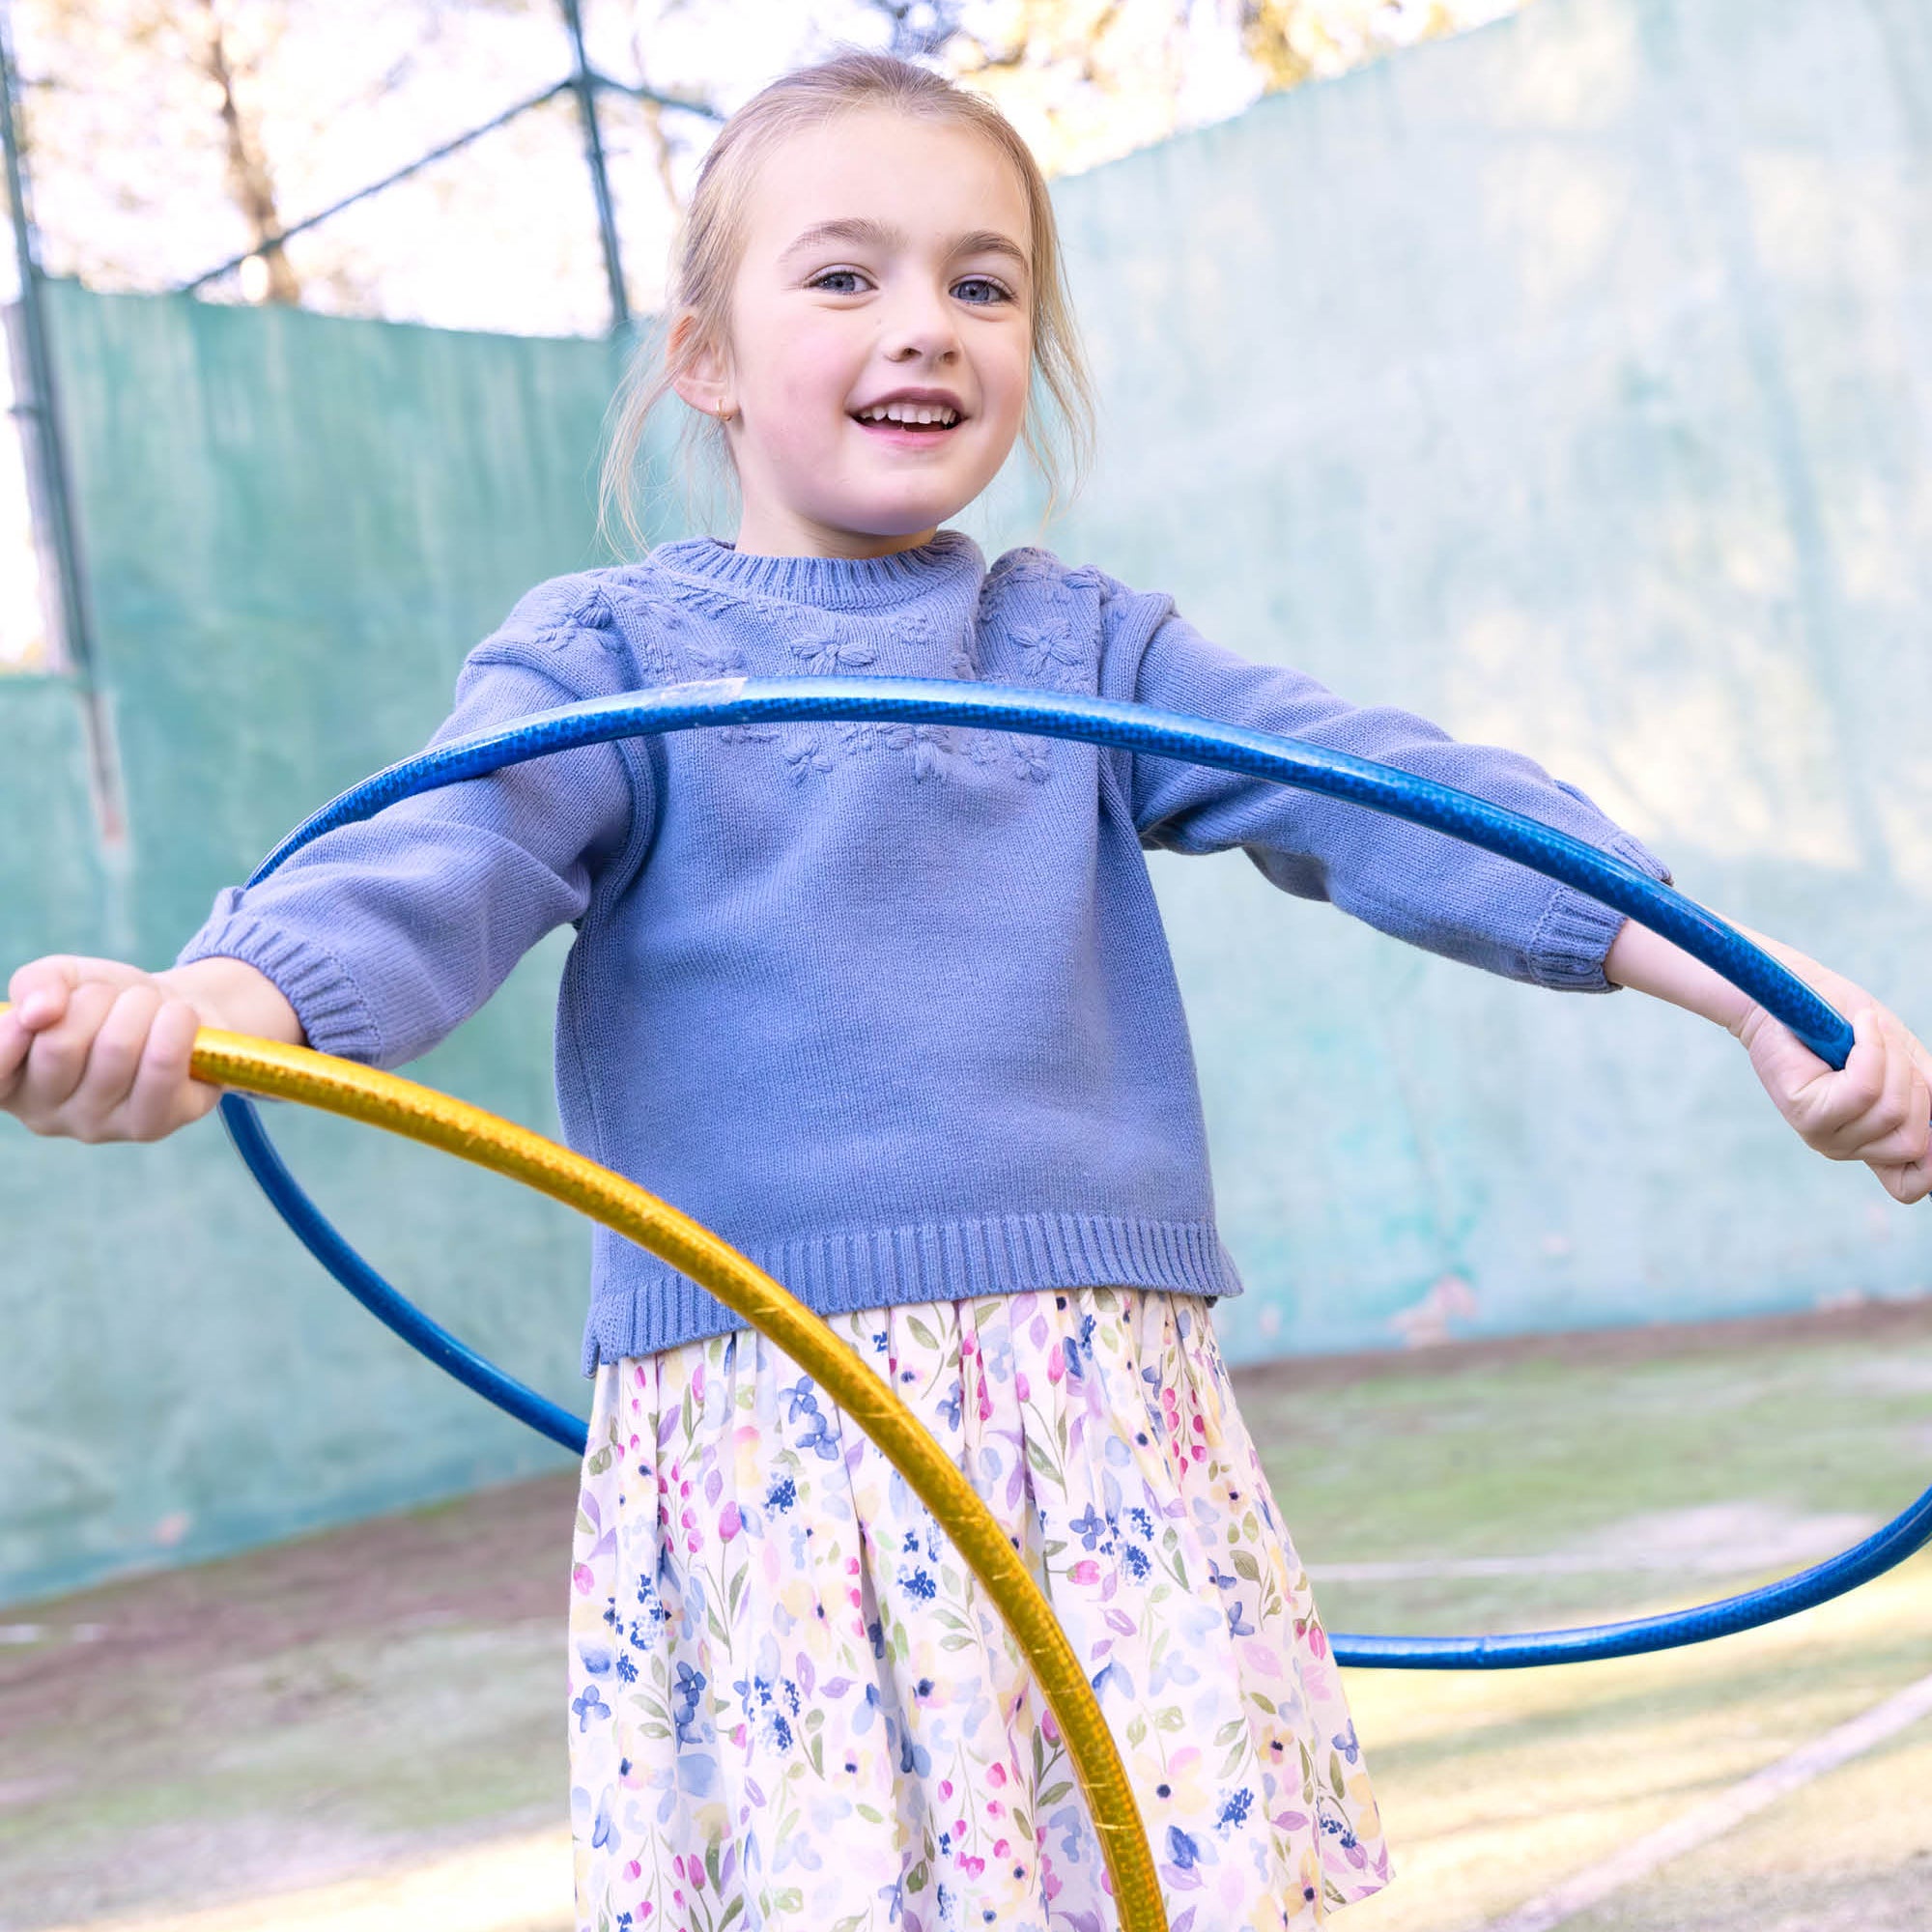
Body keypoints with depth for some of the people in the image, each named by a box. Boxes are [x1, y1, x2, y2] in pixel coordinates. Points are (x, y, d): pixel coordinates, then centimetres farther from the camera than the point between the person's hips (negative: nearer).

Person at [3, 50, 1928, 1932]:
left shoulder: (1087, 645, 14)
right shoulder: (606, 649, 6)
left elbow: (1378, 794, 3)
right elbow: (440, 865, -10)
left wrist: (1751, 980, -9)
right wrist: (206, 1002, -33)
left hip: (1105, 1423, 2)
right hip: (757, 1433, -2)